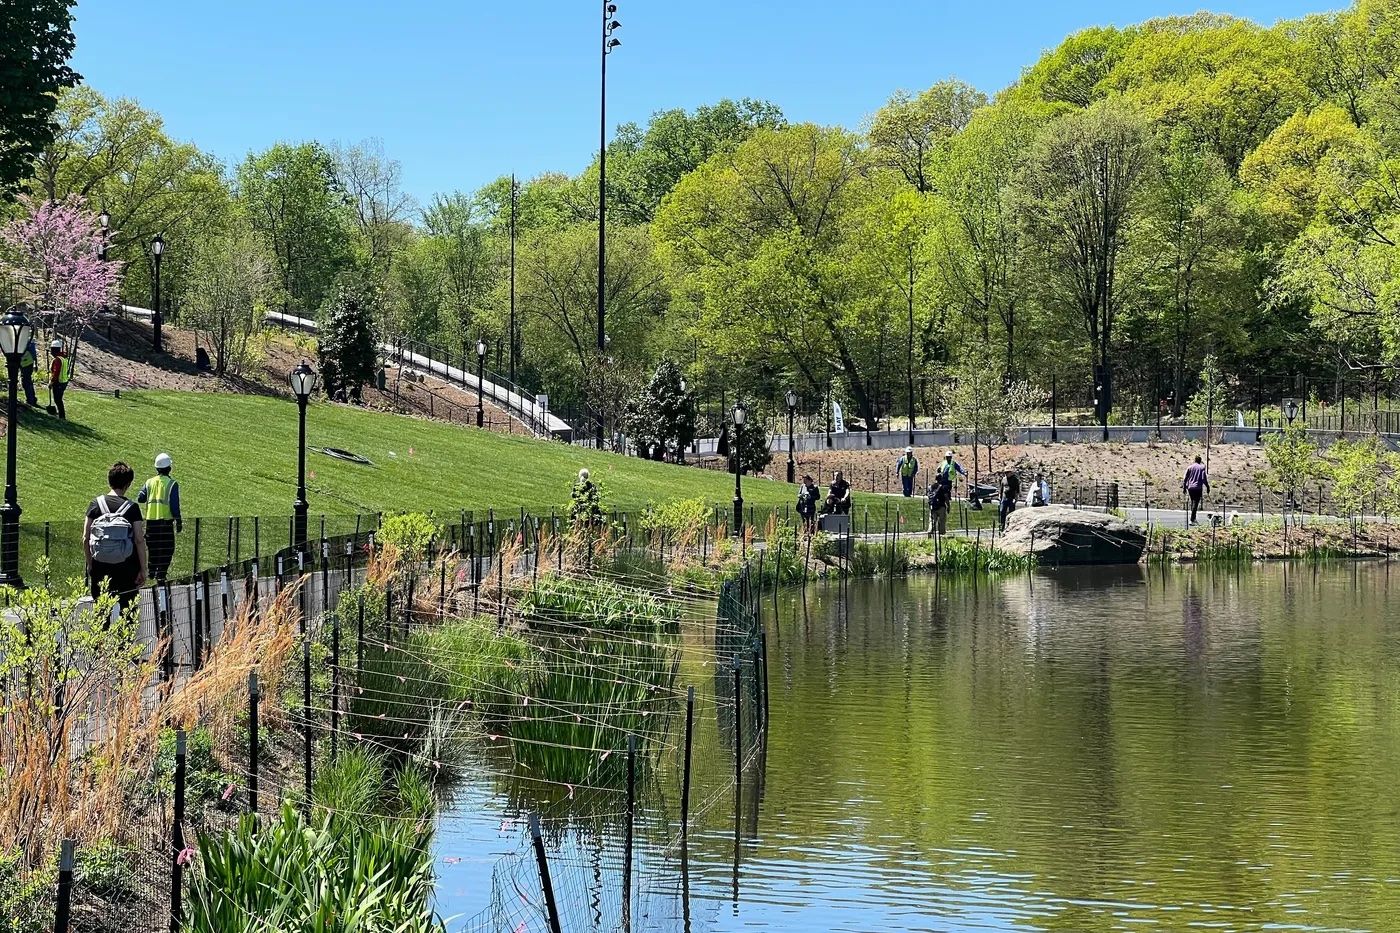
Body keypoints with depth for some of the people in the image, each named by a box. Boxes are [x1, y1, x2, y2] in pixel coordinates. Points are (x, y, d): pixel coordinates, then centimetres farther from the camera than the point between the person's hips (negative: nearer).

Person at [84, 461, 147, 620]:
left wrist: (90, 565, 12)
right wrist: (143, 570, -2)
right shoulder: (132, 508, -5)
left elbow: (85, 539, 1)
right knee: (127, 612, 5)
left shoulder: (95, 504, 1)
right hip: (127, 568, -2)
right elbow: (140, 540, -8)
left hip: (100, 566, 2)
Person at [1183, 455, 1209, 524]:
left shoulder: (1189, 467, 7)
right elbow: (1204, 478, -8)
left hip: (1190, 488, 4)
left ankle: (1193, 518, 22)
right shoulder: (1202, 467, -4)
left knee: (1193, 503, 19)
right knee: (1195, 504, -6)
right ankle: (1191, 520, -14)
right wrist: (1207, 487, 0)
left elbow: (1185, 478, 7)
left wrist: (1184, 487, 14)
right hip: (1198, 488, -4)